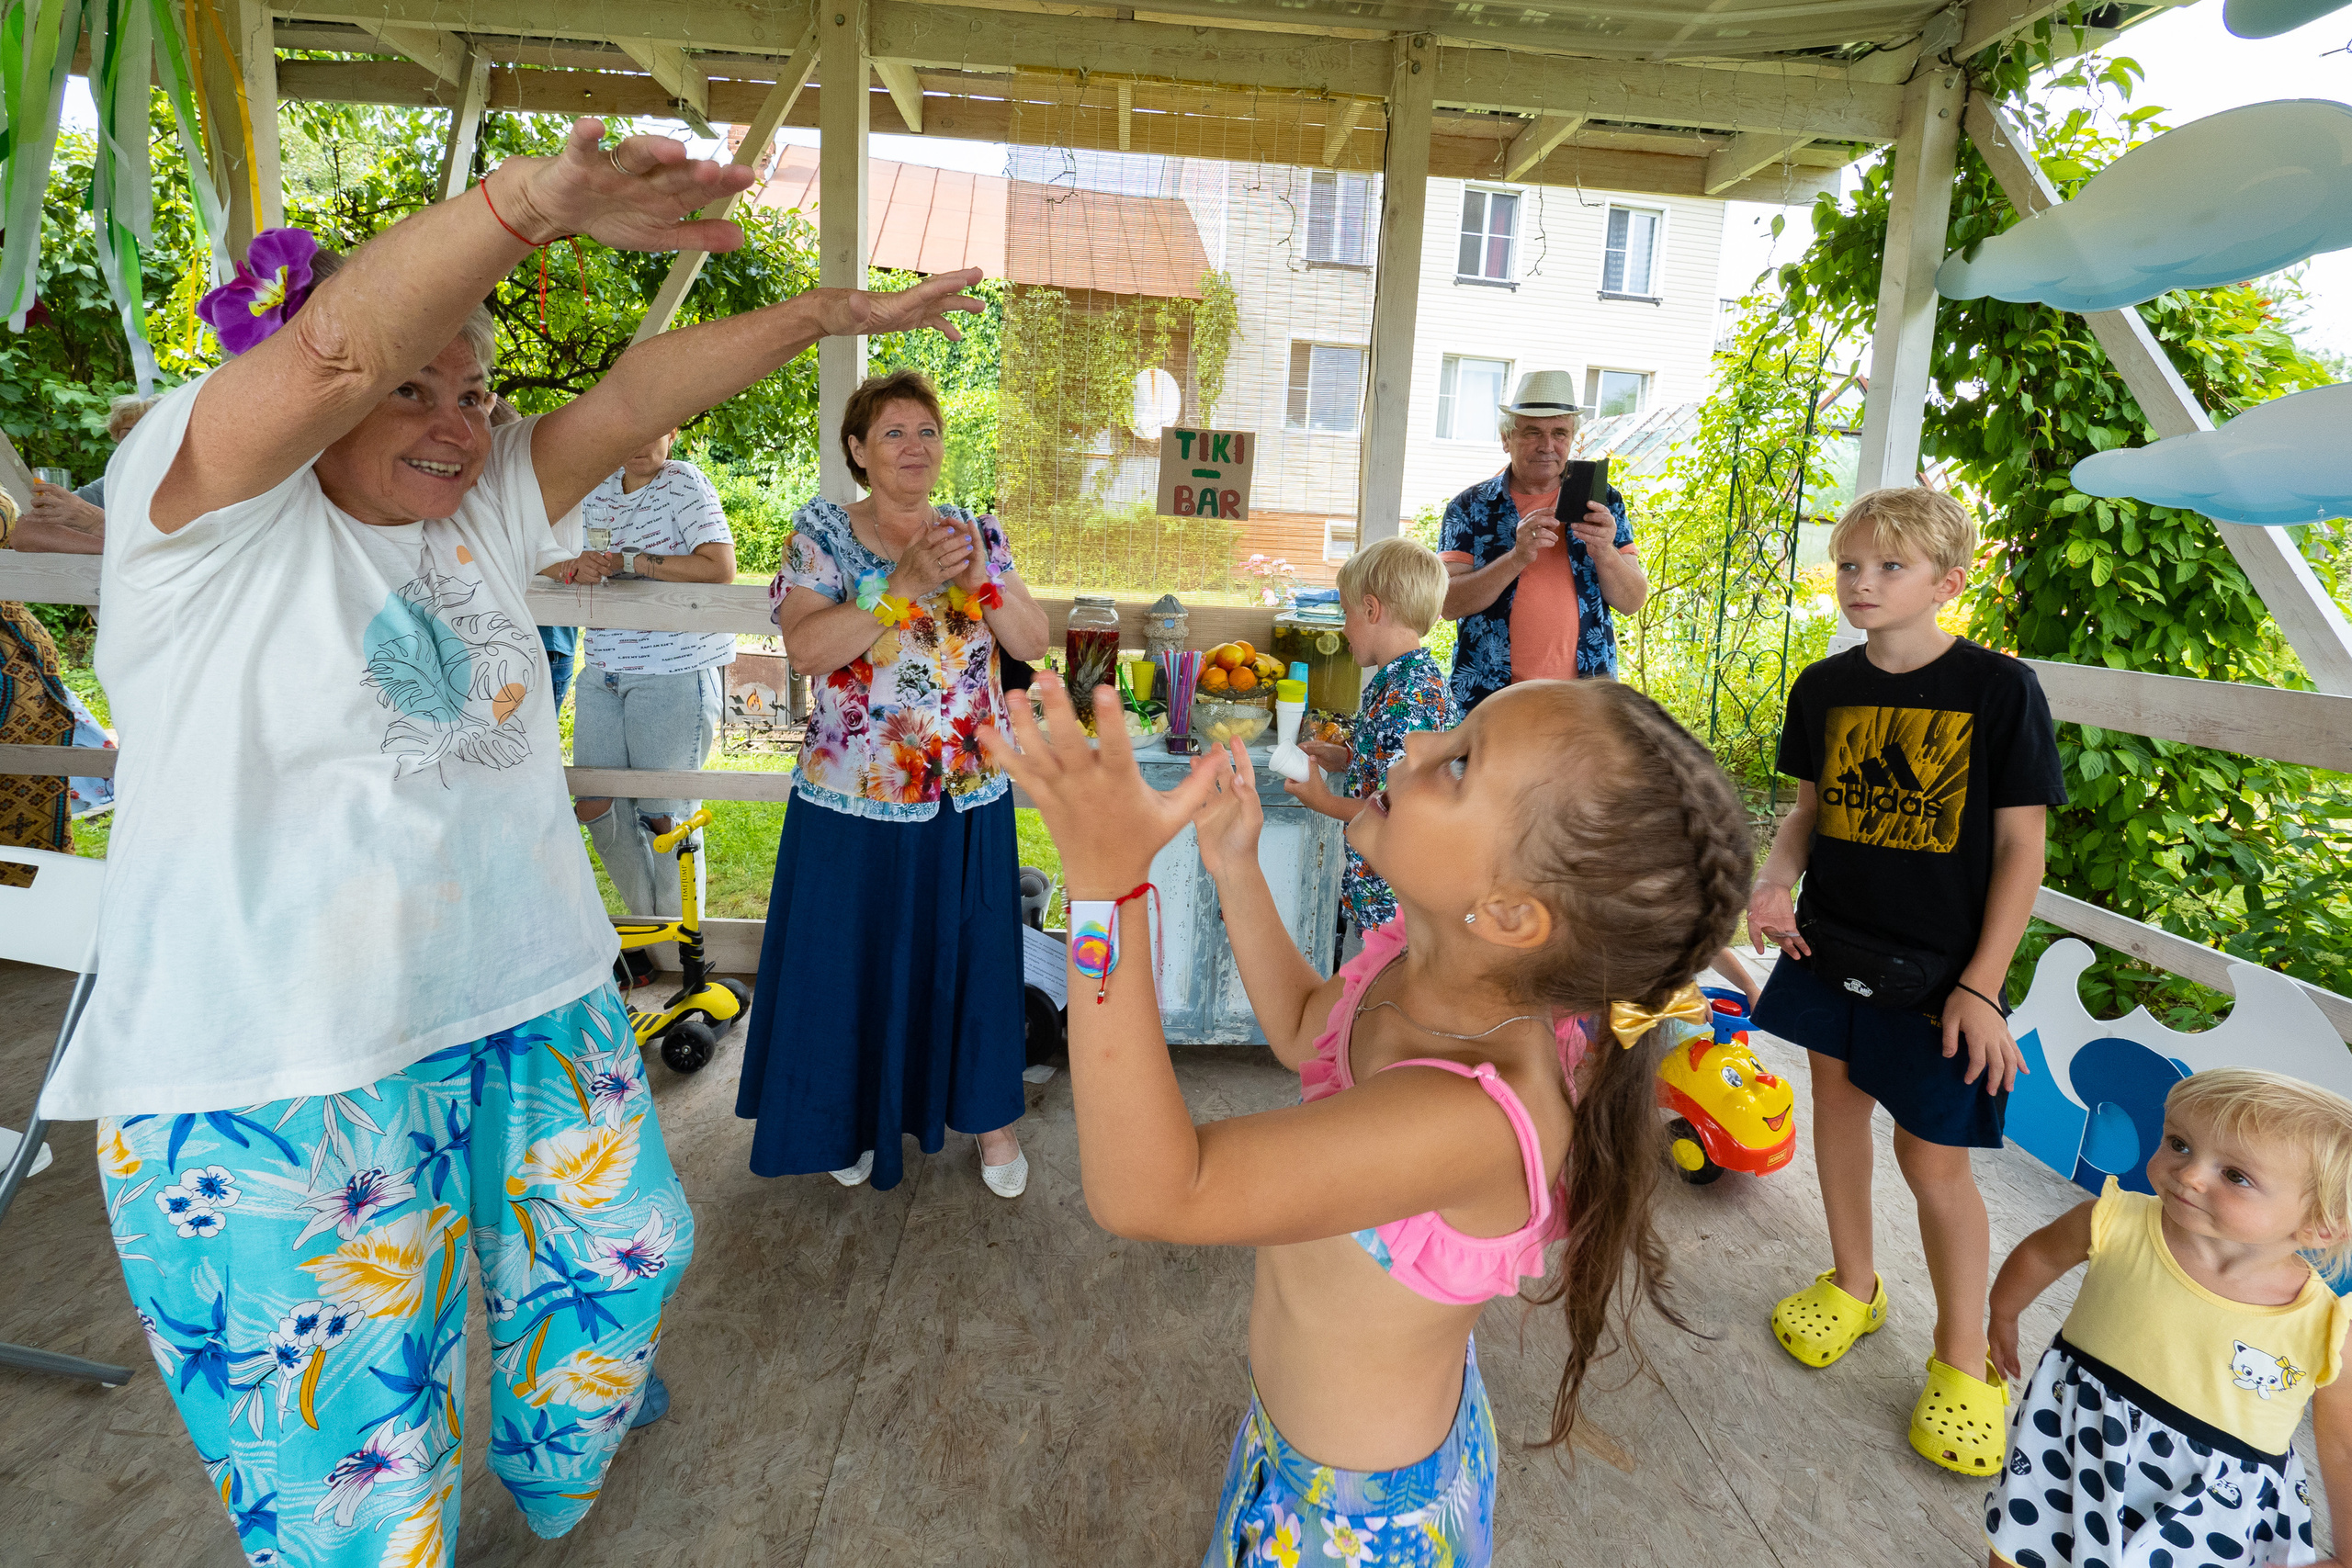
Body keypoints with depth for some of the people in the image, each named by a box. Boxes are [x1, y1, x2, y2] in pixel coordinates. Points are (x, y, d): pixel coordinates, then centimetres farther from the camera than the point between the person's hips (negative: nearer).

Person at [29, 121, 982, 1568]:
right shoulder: (211, 509, -9)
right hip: (282, 1074, -6)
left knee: (621, 1251, 24)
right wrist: (532, 202, -38)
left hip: (532, 1011, 7)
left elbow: (638, 396, 0)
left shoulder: (487, 509, 7)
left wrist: (824, 313, -6)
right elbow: (333, 352, -26)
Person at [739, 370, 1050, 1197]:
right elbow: (806, 648, -17)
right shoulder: (822, 530, -3)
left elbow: (1033, 644, -1)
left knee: (970, 955, 12)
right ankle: (855, 1118, 35)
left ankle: (989, 1114, 31)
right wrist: (906, 582, -23)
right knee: (854, 961, 12)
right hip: (856, 799, -2)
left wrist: (979, 578, -17)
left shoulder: (978, 533, 6)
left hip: (969, 798, 2)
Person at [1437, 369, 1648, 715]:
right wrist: (1517, 558, -22)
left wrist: (1604, 554, -17)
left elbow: (1632, 602, 2)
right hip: (1488, 698, -1)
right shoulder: (1470, 507, 1)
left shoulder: (1603, 503, 7)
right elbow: (1449, 604, -9)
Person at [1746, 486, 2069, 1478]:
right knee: (1837, 1105, 17)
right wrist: (1774, 881, -9)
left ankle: (1961, 1361, 24)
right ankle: (1852, 1285, 40)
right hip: (1830, 949, 5)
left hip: (1940, 974, -4)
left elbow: (2021, 846, -9)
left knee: (1934, 1162, 2)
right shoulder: (1825, 687, 1)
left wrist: (1981, 986, -12)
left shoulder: (1998, 689, -11)